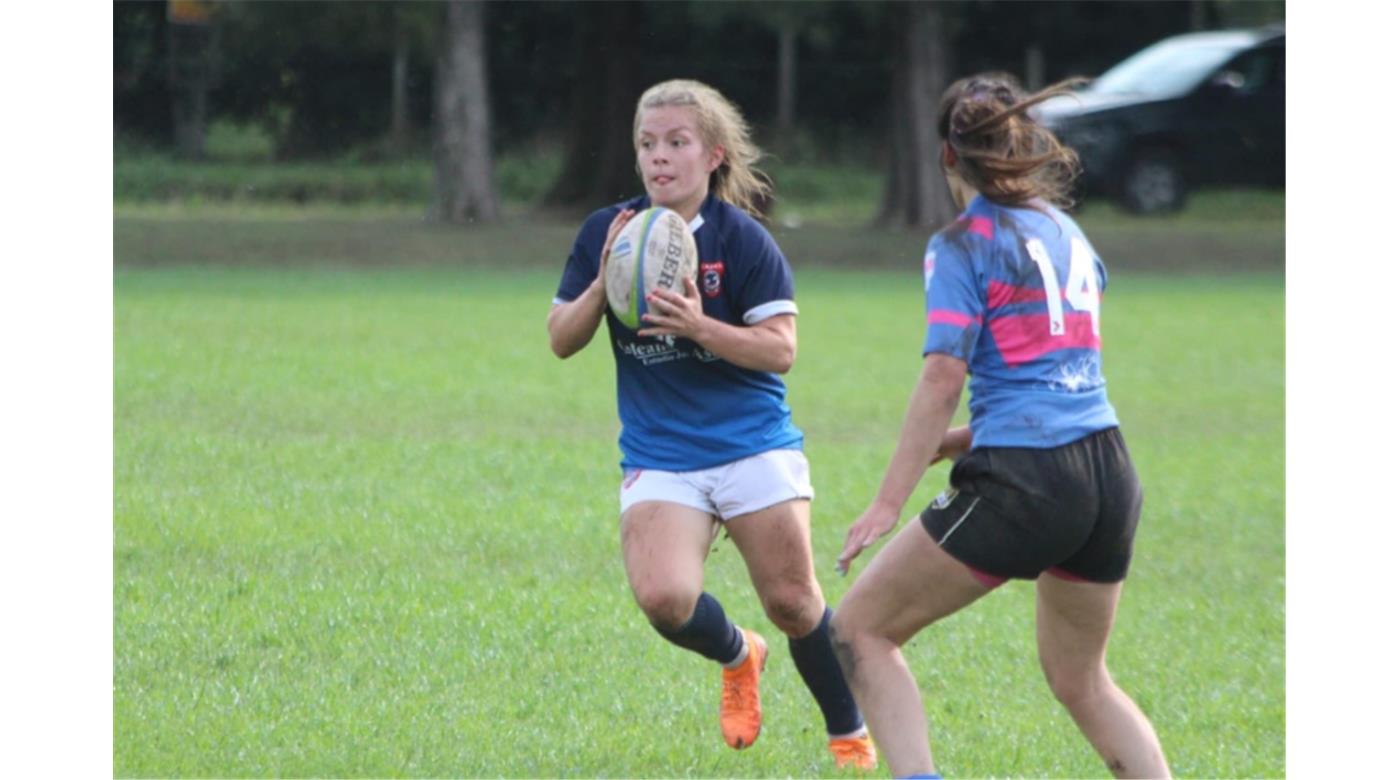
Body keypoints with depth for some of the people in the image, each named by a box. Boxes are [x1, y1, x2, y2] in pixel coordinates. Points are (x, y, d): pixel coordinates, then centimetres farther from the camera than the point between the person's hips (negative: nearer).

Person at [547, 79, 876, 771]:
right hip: (657, 459, 2)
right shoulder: (605, 233, 2)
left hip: (754, 446, -2)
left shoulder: (742, 240, -8)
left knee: (792, 602, -1)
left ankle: (851, 737, 23)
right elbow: (561, 340, 4)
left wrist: (700, 327, -26)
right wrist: (604, 284, -15)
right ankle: (737, 657, 15)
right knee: (662, 596, -20)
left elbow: (780, 350, -11)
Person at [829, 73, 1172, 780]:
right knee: (1080, 680, 23)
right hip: (1109, 473, 7)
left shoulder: (963, 246, -3)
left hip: (1022, 483, -7)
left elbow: (943, 381, -14)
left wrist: (888, 502, -15)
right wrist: (951, 445, 22)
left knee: (859, 629, 4)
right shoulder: (1069, 236, 18)